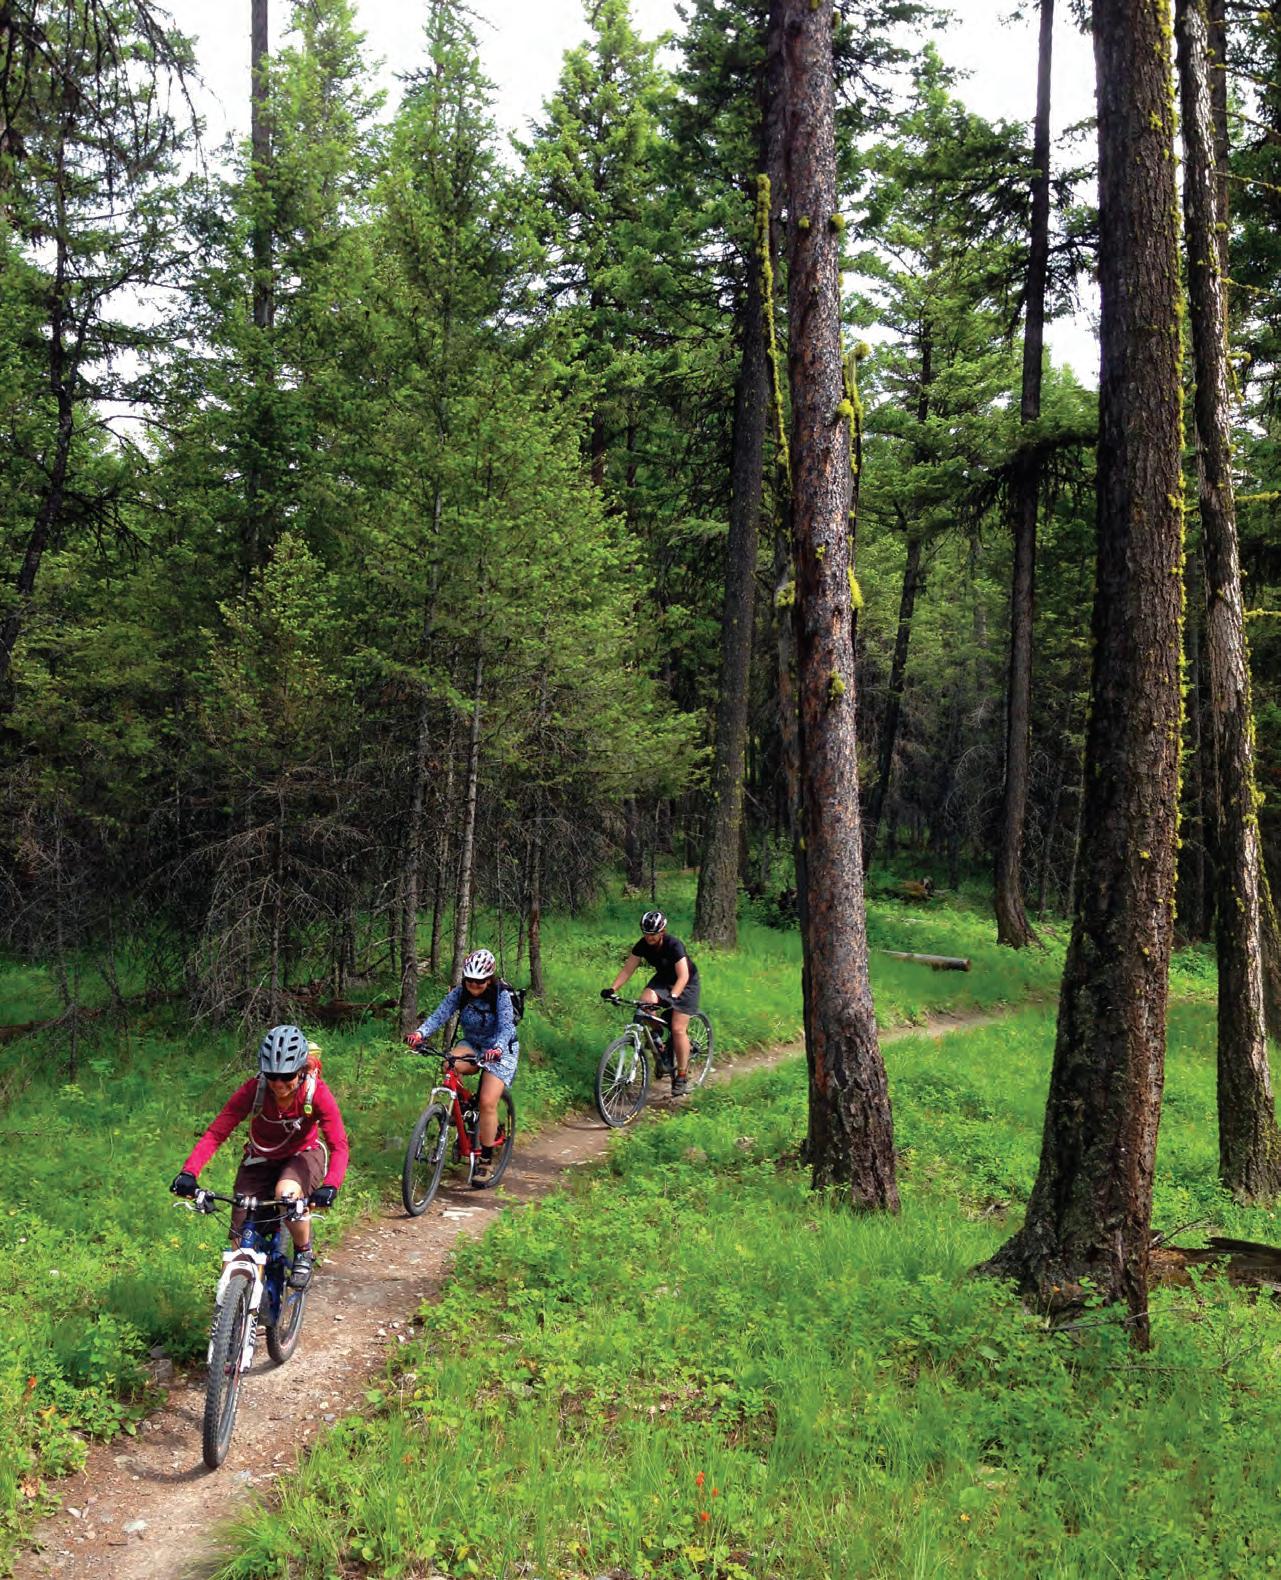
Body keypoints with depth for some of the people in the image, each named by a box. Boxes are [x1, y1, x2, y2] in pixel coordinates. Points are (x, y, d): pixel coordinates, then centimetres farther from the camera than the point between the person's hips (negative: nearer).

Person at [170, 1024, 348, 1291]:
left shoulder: (317, 1093, -27)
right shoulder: (253, 1090, -25)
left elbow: (338, 1145, -32)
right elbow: (215, 1133, -28)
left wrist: (330, 1186, -50)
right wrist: (188, 1172, -43)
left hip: (303, 1155, -2)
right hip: (261, 1159, 2)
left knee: (288, 1193, -34)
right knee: (241, 1239, -6)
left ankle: (304, 1254, -7)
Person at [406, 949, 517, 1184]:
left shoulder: (501, 995, -21)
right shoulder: (460, 993, -11)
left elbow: (506, 1027, -33)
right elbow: (439, 1014, -23)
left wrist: (497, 1048, -54)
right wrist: (420, 1033, -43)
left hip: (501, 1050, -4)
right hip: (472, 1045, 4)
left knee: (487, 1102, -18)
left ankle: (486, 1161, -5)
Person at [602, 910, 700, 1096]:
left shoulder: (673, 945, -31)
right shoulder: (643, 944, -16)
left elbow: (683, 976, -36)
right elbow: (627, 969, -13)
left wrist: (672, 996, -51)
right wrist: (612, 988, -27)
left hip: (685, 983, -5)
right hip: (662, 979, 5)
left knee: (678, 1029, -13)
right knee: (645, 1001, -27)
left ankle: (682, 1076, -1)